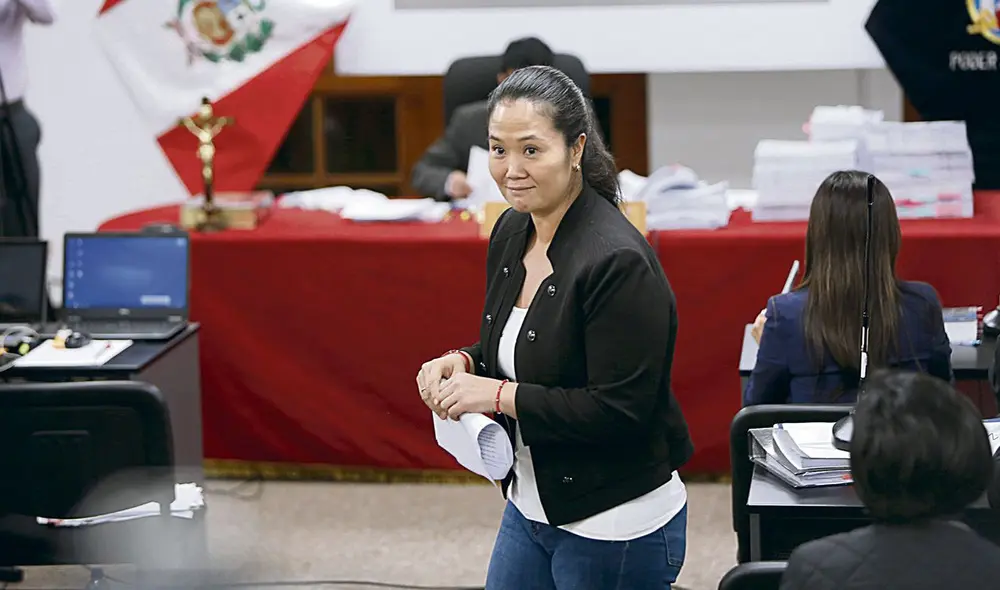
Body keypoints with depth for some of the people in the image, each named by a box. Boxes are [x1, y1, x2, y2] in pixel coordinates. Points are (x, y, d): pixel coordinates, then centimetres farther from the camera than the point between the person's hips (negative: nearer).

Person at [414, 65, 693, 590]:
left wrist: (500, 396, -22)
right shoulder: (513, 230, 3)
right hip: (529, 506, 8)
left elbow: (619, 409, -24)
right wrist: (463, 362, -4)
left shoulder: (618, 261, -24)